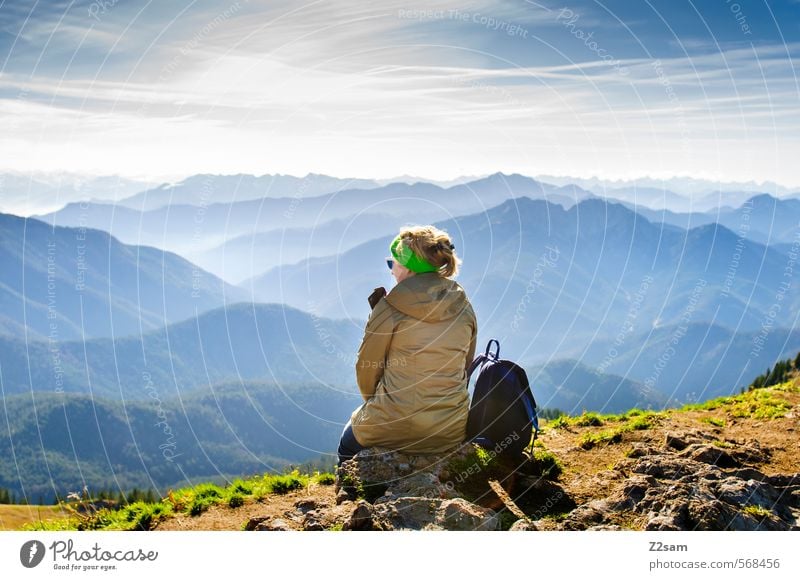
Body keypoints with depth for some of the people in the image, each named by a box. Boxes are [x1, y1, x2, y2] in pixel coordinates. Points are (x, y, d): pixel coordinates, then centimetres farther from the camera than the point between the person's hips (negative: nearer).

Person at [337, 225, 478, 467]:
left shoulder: (390, 309, -12)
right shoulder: (464, 308, 1)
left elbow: (367, 368, -2)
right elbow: (465, 366, 10)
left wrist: (375, 401, 17)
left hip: (396, 429, -5)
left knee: (348, 443, 29)